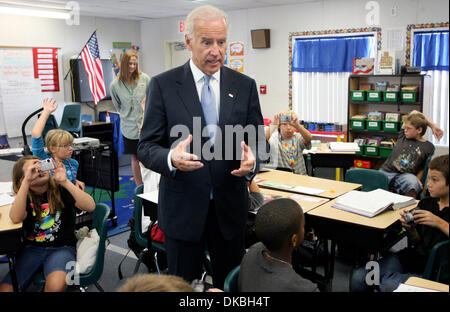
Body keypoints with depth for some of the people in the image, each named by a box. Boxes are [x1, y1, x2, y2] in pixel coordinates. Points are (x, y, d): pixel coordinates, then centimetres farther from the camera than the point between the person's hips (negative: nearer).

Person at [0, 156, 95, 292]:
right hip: (32, 248, 3)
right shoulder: (24, 196, 6)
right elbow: (16, 218, -19)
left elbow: (90, 207, -16)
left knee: (56, 285, -33)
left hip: (61, 248, -2)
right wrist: (27, 180, -23)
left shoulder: (60, 189, 1)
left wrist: (64, 181, -23)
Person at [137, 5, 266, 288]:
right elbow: (147, 146, -6)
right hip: (182, 208, -2)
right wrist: (171, 158, -28)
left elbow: (258, 139, 6)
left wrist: (252, 159, -18)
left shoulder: (245, 86, 2)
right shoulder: (163, 85, -5)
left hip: (231, 206, 2)